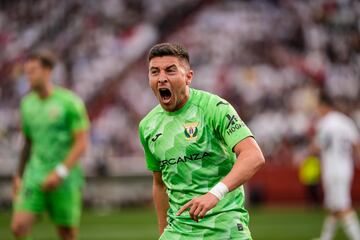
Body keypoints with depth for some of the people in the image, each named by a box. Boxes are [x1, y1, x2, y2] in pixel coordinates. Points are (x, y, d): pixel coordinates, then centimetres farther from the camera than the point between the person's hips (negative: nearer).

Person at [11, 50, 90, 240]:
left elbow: (82, 143, -11)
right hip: (34, 178, 4)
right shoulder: (27, 103, 9)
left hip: (65, 181, -4)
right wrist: (19, 176, 20)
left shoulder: (70, 102, -7)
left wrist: (60, 172, -21)